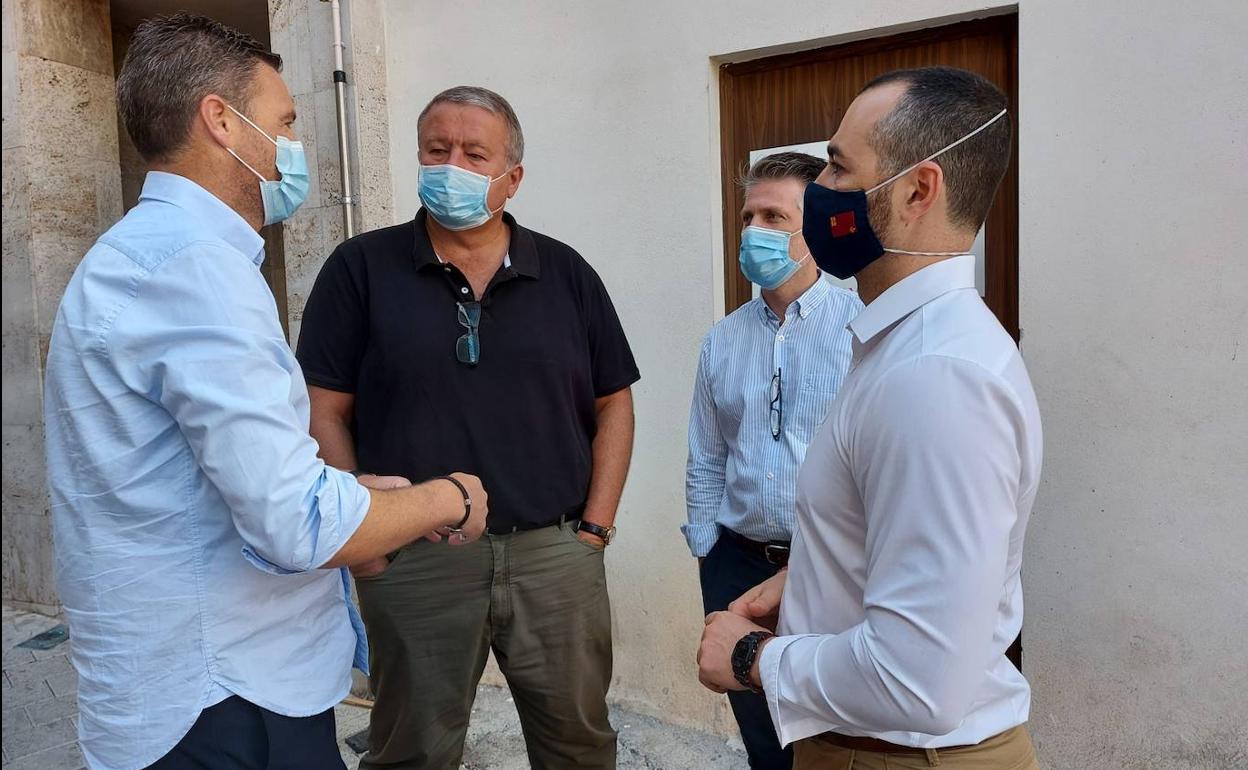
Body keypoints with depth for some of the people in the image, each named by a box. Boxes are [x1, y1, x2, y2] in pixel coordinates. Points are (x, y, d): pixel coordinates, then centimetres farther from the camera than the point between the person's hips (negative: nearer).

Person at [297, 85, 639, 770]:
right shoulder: (361, 269, 0)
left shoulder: (568, 275, 6)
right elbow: (325, 412, -1)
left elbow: (613, 403, 8)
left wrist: (596, 526, 1)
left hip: (556, 554, 2)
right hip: (412, 561, -1)